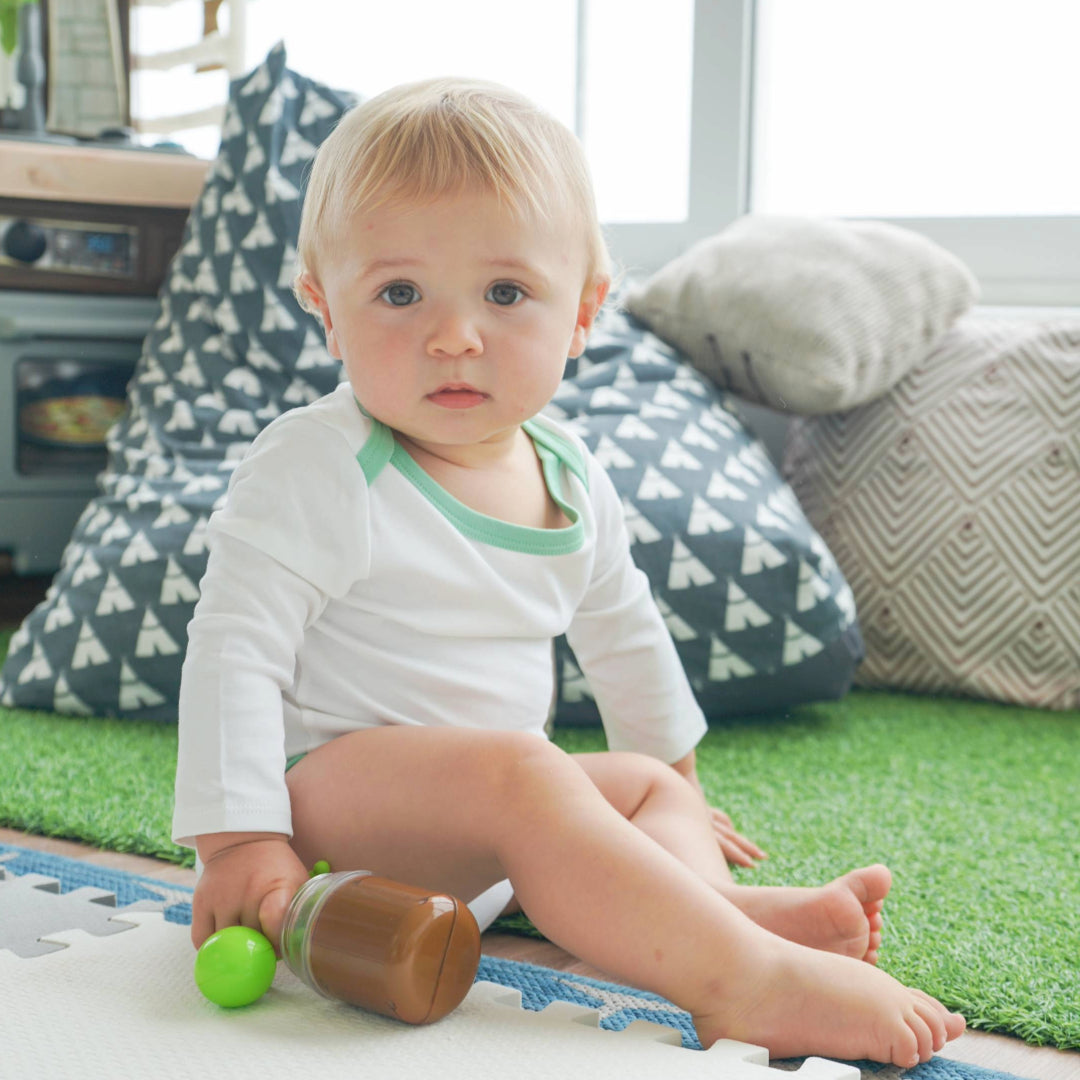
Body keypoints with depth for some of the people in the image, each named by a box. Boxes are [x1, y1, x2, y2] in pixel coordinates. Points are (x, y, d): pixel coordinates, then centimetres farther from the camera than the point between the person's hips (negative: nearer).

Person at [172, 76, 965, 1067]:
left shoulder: (570, 480, 6)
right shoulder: (316, 472, -16)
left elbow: (622, 635, 21)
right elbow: (236, 648, -18)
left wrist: (673, 783, 32)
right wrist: (240, 840, -26)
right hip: (328, 787, -9)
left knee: (646, 784, 10)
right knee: (520, 771, -32)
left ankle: (713, 906, -21)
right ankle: (748, 982, -38)